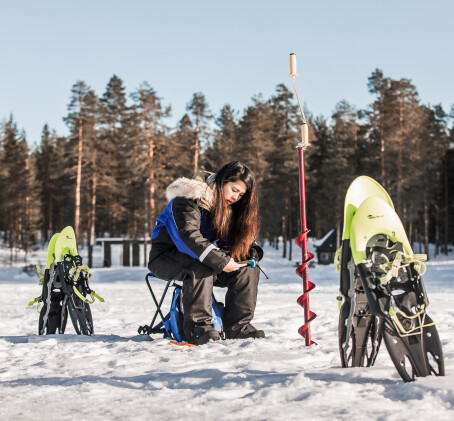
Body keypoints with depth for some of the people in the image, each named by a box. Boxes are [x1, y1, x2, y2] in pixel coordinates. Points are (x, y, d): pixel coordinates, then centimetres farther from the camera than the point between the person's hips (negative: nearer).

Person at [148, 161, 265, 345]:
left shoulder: (231, 207, 4)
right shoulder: (189, 198, -21)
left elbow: (240, 238, 8)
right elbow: (189, 235, -33)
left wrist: (252, 251, -16)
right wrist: (221, 262, -37)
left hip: (202, 257, 7)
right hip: (166, 258, -7)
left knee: (247, 267, -12)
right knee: (201, 267, -38)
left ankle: (238, 326, -13)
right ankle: (197, 326, -32)